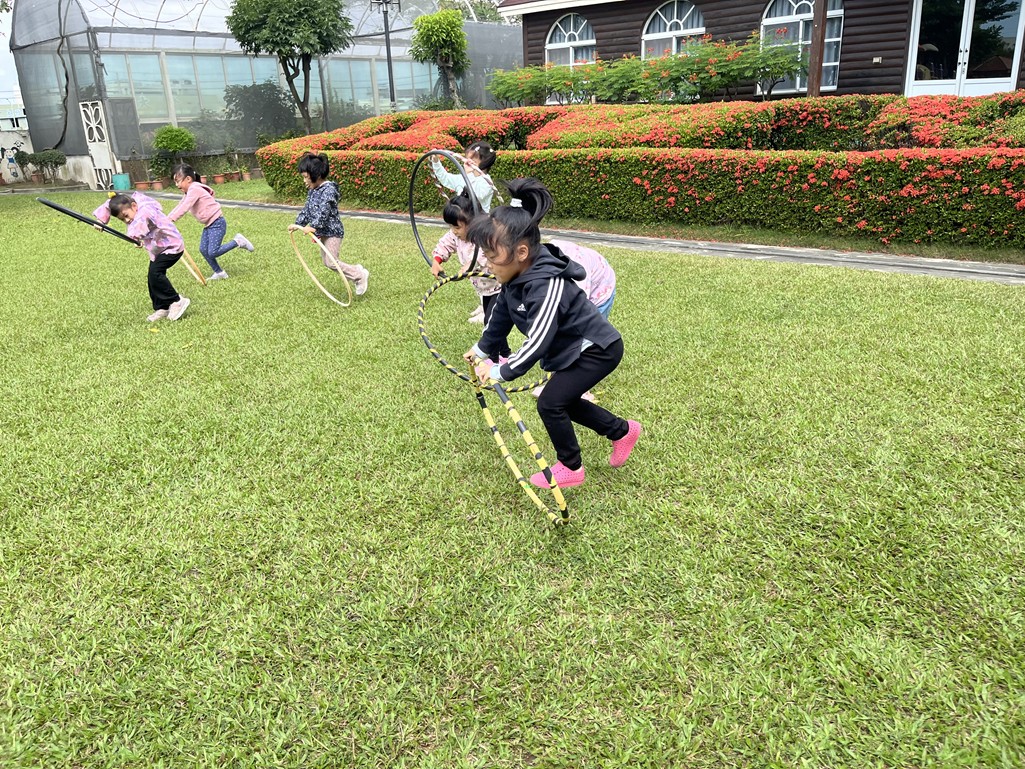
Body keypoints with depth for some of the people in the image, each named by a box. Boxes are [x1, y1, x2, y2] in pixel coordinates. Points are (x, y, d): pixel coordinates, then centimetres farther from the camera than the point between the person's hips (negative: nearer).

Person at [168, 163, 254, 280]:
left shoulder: (194, 189, -17)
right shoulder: (189, 192, 15)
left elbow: (184, 208, -26)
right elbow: (180, 206, 16)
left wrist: (171, 219, -29)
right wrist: (166, 218, 6)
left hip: (217, 223, -10)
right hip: (209, 224, 10)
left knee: (212, 252, -15)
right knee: (203, 250, 6)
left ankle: (238, 241, -1)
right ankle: (219, 272, 15)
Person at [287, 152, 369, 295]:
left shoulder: (329, 189, -18)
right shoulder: (312, 191, 10)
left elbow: (323, 211, -28)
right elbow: (307, 209, 18)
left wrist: (314, 226, -36)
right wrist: (298, 224, 9)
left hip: (333, 231, -9)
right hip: (323, 232, 9)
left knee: (330, 262, -13)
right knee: (327, 262, 11)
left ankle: (360, 274, -1)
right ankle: (356, 271, 20)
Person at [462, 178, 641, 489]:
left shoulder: (547, 285, -35)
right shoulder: (517, 277, -6)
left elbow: (538, 341, -34)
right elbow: (502, 313, 12)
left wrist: (502, 372, -25)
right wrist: (482, 349, 21)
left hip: (598, 349, -10)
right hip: (573, 349, 10)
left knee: (550, 403, -10)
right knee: (563, 400, 17)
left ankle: (570, 468, 10)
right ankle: (623, 431, 35)